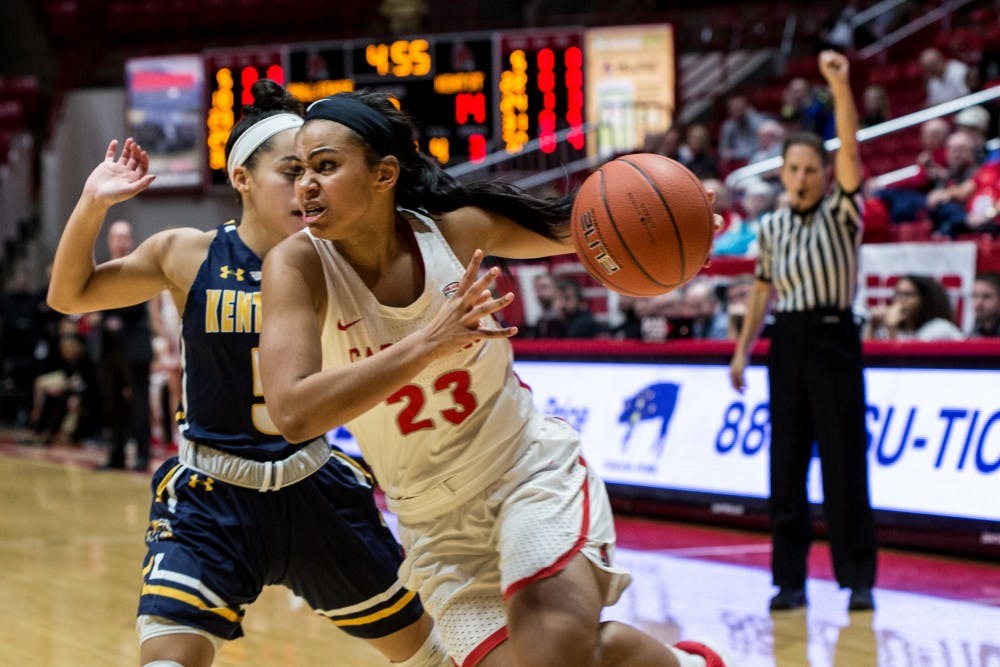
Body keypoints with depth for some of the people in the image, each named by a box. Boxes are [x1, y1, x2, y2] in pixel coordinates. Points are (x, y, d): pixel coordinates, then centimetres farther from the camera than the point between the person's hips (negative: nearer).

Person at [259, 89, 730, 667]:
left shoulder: (458, 228, -10)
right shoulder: (298, 265, -16)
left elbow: (570, 229, 9)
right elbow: (293, 414, -30)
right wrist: (428, 342, -36)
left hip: (532, 470, -1)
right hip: (437, 525, 1)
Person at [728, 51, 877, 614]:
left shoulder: (842, 214, -1)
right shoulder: (771, 228, 12)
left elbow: (851, 151, -16)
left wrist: (840, 86, -27)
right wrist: (743, 349, 15)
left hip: (834, 340, -4)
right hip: (786, 345, 4)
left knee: (845, 464, -5)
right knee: (786, 466, 3)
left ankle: (859, 579, 0)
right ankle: (790, 580, 8)